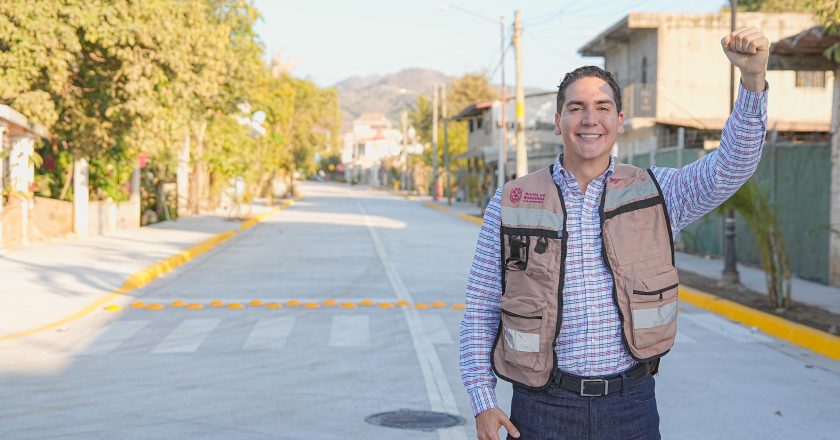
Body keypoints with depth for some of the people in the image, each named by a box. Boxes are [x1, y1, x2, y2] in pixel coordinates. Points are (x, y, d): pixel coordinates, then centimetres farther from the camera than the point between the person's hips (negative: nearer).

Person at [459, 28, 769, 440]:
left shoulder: (655, 194, 3)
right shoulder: (511, 204, -1)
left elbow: (731, 168, -13)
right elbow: (481, 310, 2)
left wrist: (753, 78, -27)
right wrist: (482, 403, -5)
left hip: (632, 405, 1)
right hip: (545, 406, -1)